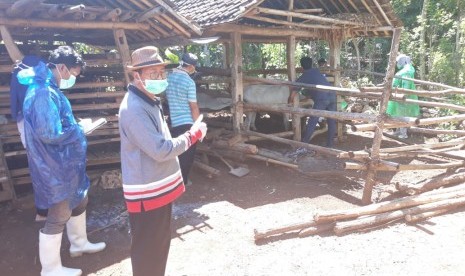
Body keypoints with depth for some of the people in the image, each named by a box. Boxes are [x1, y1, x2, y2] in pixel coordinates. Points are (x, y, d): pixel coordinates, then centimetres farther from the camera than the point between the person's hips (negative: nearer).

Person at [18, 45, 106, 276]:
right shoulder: (43, 92, -24)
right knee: (58, 215, 4)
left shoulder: (50, 89, 9)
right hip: (54, 167, -10)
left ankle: (79, 244, 45)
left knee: (79, 202, 24)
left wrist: (77, 128, 2)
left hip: (65, 163, 10)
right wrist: (79, 130, -16)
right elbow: (49, 133, -29)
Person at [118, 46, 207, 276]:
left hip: (159, 187, 10)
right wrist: (194, 134, -16)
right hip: (146, 193, -10)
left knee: (160, 244, 25)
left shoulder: (149, 102, 10)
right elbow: (162, 150, -27)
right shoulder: (134, 109, -24)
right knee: (148, 250, 8)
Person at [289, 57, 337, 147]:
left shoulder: (302, 78, 13)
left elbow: (292, 95, 12)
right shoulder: (316, 71, 26)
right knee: (331, 121, 13)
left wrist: (290, 102, 32)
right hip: (332, 95, 5)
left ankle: (303, 144, 6)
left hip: (321, 98, -5)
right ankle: (330, 143, 21)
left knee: (312, 122, 1)